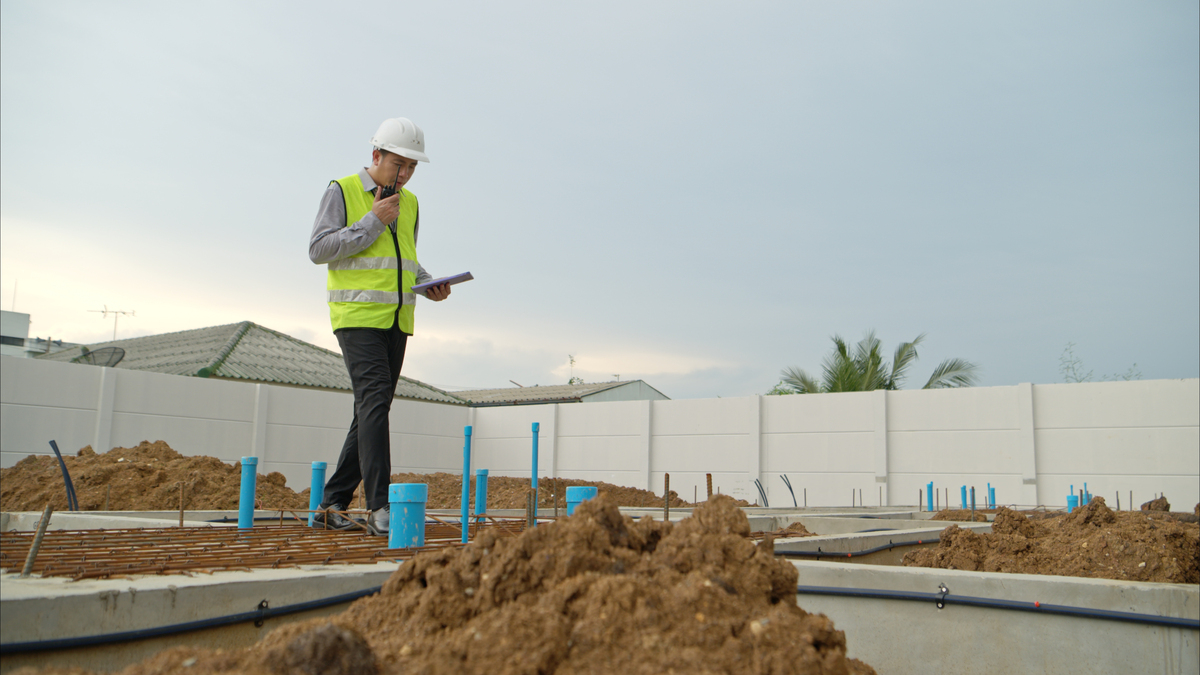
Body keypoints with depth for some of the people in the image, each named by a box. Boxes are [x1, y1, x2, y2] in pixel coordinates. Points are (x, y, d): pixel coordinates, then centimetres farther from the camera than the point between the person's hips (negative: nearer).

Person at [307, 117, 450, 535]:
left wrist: (429, 284, 4)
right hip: (358, 316, -6)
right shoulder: (342, 192, 0)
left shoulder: (409, 204, 17)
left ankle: (332, 504, 14)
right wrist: (372, 222, -12)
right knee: (374, 400, -19)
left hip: (396, 321, 7)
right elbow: (318, 249, -8)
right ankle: (380, 508, -21)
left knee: (373, 410, 5)